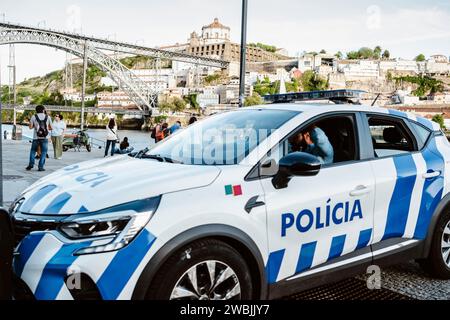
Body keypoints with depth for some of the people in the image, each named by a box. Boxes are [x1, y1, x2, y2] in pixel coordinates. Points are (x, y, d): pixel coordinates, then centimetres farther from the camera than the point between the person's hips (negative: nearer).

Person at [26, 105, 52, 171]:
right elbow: (51, 128, 6)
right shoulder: (48, 117, 3)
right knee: (43, 152, 5)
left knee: (33, 151, 17)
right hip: (45, 138, -1)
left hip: (36, 137, 1)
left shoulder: (34, 117, 2)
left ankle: (31, 164, 7)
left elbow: (30, 127, 2)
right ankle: (41, 166, -1)